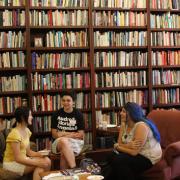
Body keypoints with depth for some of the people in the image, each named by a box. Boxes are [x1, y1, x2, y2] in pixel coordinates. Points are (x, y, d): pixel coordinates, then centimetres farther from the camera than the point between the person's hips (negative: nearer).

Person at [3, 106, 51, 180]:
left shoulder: (27, 130, 6)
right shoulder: (15, 134, -20)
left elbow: (28, 152, 9)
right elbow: (18, 158, -21)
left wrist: (41, 154, -8)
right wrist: (38, 163, -23)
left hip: (21, 160, 8)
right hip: (12, 163, -8)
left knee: (46, 160, -18)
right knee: (46, 163, -21)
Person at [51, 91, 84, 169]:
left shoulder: (78, 114, 1)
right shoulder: (56, 114, 6)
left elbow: (81, 135, -2)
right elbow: (54, 134, 4)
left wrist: (63, 135, -9)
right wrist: (71, 133, -8)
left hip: (75, 142, -1)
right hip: (59, 142, 1)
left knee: (63, 153, -34)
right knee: (63, 141, -36)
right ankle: (74, 169, -40)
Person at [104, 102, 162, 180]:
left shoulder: (141, 126, -24)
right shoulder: (124, 124, 2)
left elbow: (134, 152, -27)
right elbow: (119, 143, -4)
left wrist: (117, 146, -12)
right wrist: (128, 145, -26)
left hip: (148, 158, -8)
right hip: (137, 154, 8)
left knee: (118, 161, -23)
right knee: (112, 156, -11)